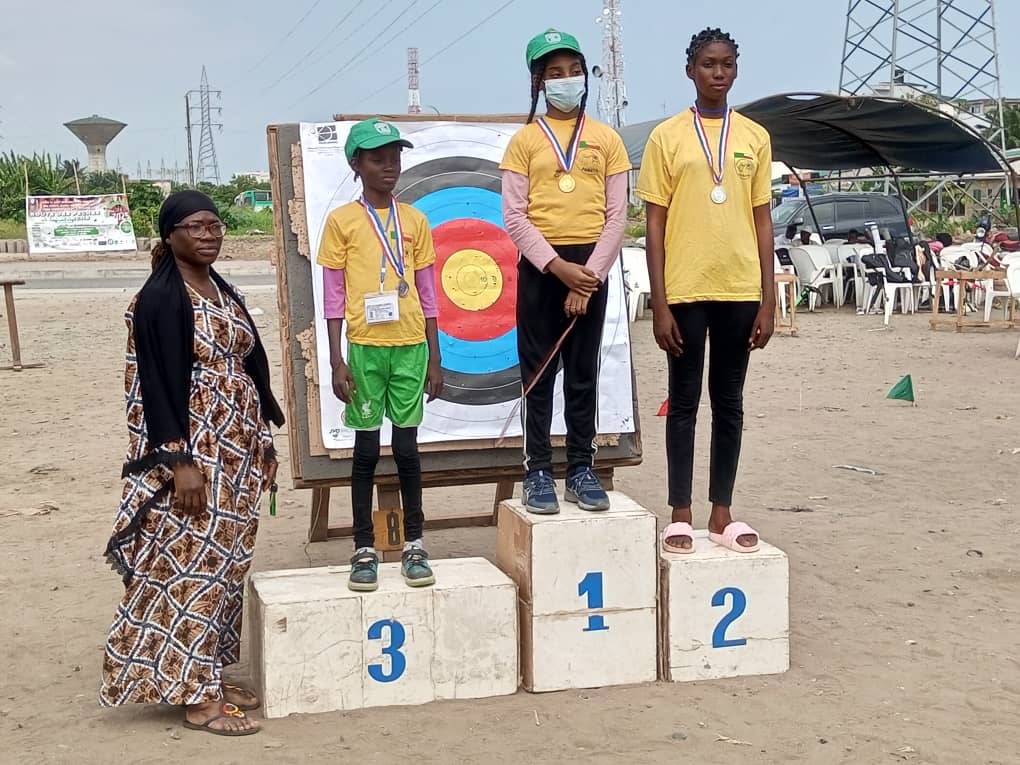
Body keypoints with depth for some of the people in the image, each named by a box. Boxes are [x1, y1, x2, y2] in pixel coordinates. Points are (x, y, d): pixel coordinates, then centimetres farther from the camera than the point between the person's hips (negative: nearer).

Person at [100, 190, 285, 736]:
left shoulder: (225, 294, 13)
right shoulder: (160, 298, -12)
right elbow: (159, 386, -17)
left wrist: (263, 442, 16)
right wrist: (180, 462, -21)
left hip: (235, 450, 9)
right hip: (191, 451, -8)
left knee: (223, 566, 12)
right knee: (190, 567, -5)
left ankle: (209, 678, 21)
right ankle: (194, 695, 2)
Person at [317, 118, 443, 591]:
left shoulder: (415, 221, 8)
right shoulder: (342, 221, 1)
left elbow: (427, 294, 11)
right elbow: (333, 297, 1)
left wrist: (434, 358, 8)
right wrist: (336, 362, -5)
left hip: (410, 347, 2)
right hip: (364, 347, -2)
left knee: (407, 447, 5)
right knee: (366, 449, 3)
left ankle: (414, 546, 15)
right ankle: (364, 551, 12)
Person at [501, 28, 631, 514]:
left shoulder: (607, 139, 6)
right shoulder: (524, 140, 1)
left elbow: (616, 216, 2)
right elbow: (514, 217, -5)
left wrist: (588, 276, -7)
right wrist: (559, 266, -14)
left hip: (590, 266, 1)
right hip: (540, 267, -1)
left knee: (583, 375, 6)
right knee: (538, 374, 2)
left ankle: (581, 470, 13)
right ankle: (538, 473, 7)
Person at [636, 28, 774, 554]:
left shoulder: (755, 137, 8)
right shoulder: (666, 137, 0)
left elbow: (762, 221, 8)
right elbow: (655, 225, -1)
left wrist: (767, 301, 3)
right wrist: (659, 304, -7)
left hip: (740, 290, 2)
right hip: (685, 290, -2)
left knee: (730, 403, 8)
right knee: (684, 403, 5)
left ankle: (722, 512, 17)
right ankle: (680, 513, 13)